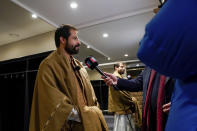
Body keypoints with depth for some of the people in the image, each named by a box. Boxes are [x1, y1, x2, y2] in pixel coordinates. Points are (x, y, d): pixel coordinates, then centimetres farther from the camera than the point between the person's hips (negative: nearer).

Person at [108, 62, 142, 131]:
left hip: (125, 108, 11)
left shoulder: (119, 77, 19)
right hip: (122, 108, -11)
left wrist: (131, 98, 7)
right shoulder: (116, 77, -16)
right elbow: (120, 93, -23)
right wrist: (132, 100, -11)